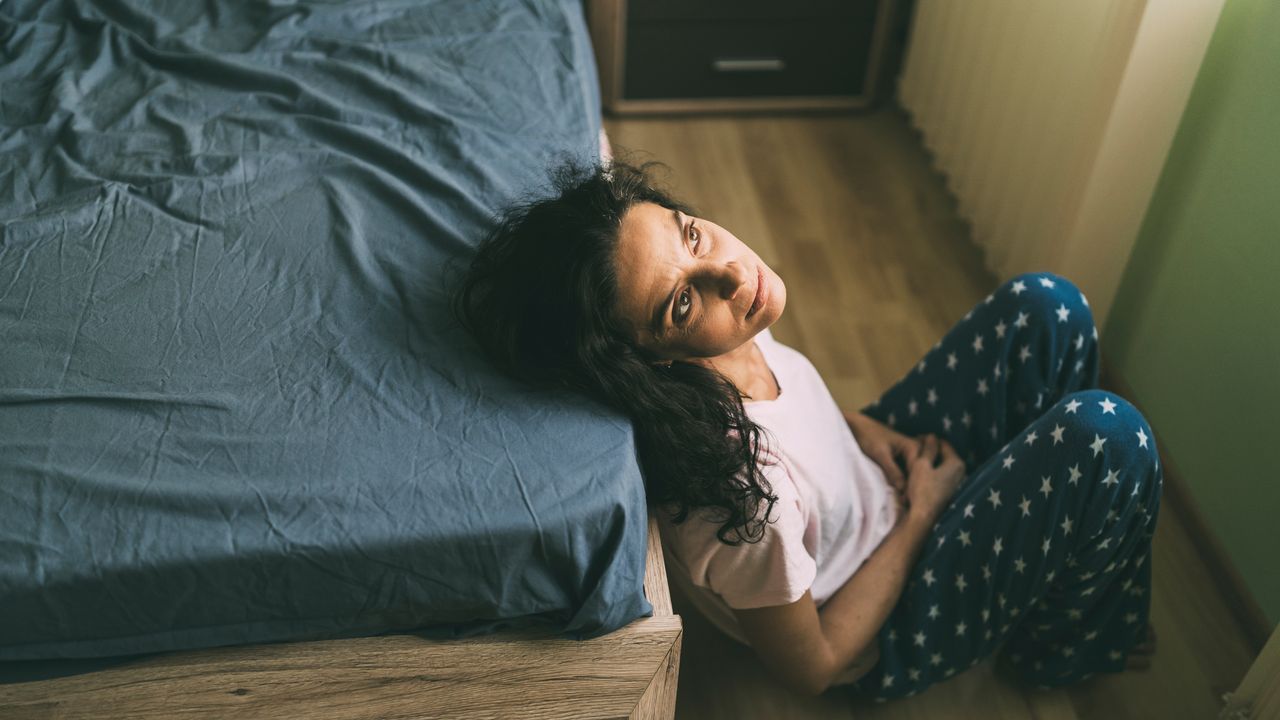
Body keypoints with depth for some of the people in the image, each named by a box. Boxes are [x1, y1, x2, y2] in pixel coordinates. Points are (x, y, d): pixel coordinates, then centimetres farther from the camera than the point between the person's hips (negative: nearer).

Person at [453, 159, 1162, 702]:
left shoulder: (725, 332, -20)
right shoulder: (740, 500, -41)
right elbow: (813, 665, -23)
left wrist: (859, 424, -9)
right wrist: (922, 513, -16)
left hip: (877, 481, 7)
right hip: (891, 638, -6)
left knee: (1047, 308, 1)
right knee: (1108, 436, -20)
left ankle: (1075, 543, 26)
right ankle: (1065, 647, 12)